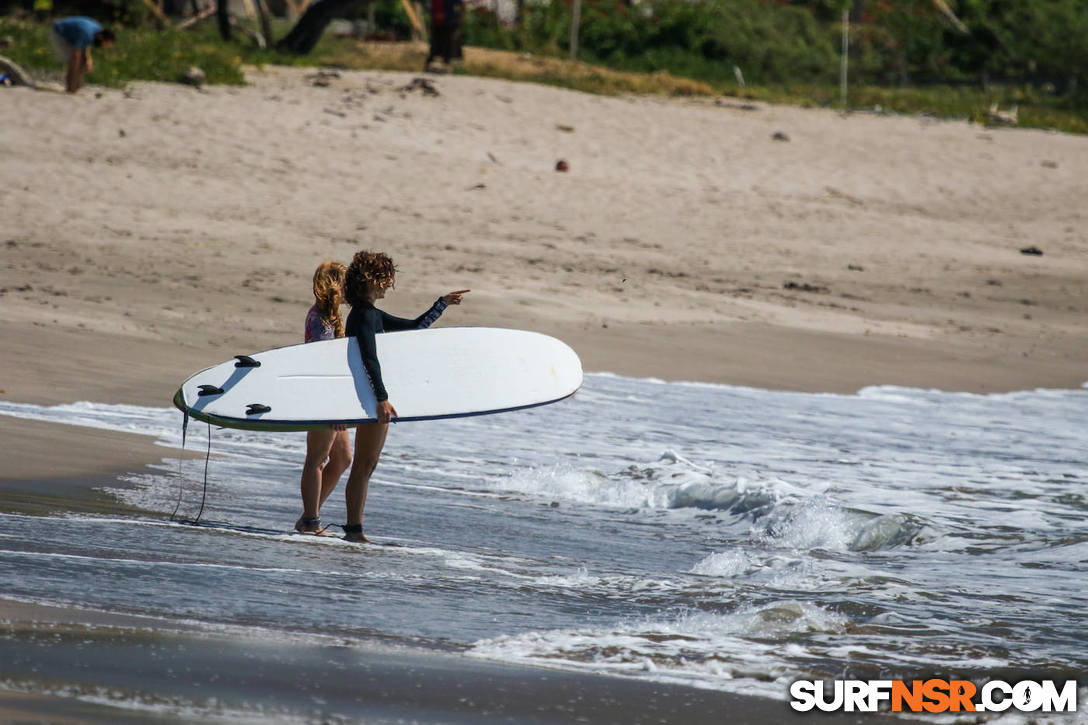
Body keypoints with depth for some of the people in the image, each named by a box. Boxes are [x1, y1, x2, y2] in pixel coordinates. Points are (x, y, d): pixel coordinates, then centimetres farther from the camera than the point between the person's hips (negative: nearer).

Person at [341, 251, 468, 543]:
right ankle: (354, 528, -7)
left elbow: (415, 326, 27)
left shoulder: (373, 315, 17)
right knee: (364, 464, -8)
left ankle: (355, 528, 13)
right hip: (372, 397, -10)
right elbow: (370, 359, -25)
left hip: (375, 398, 10)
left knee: (367, 465, 11)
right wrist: (382, 398, -30)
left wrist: (443, 303, 26)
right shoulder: (364, 316, -15)